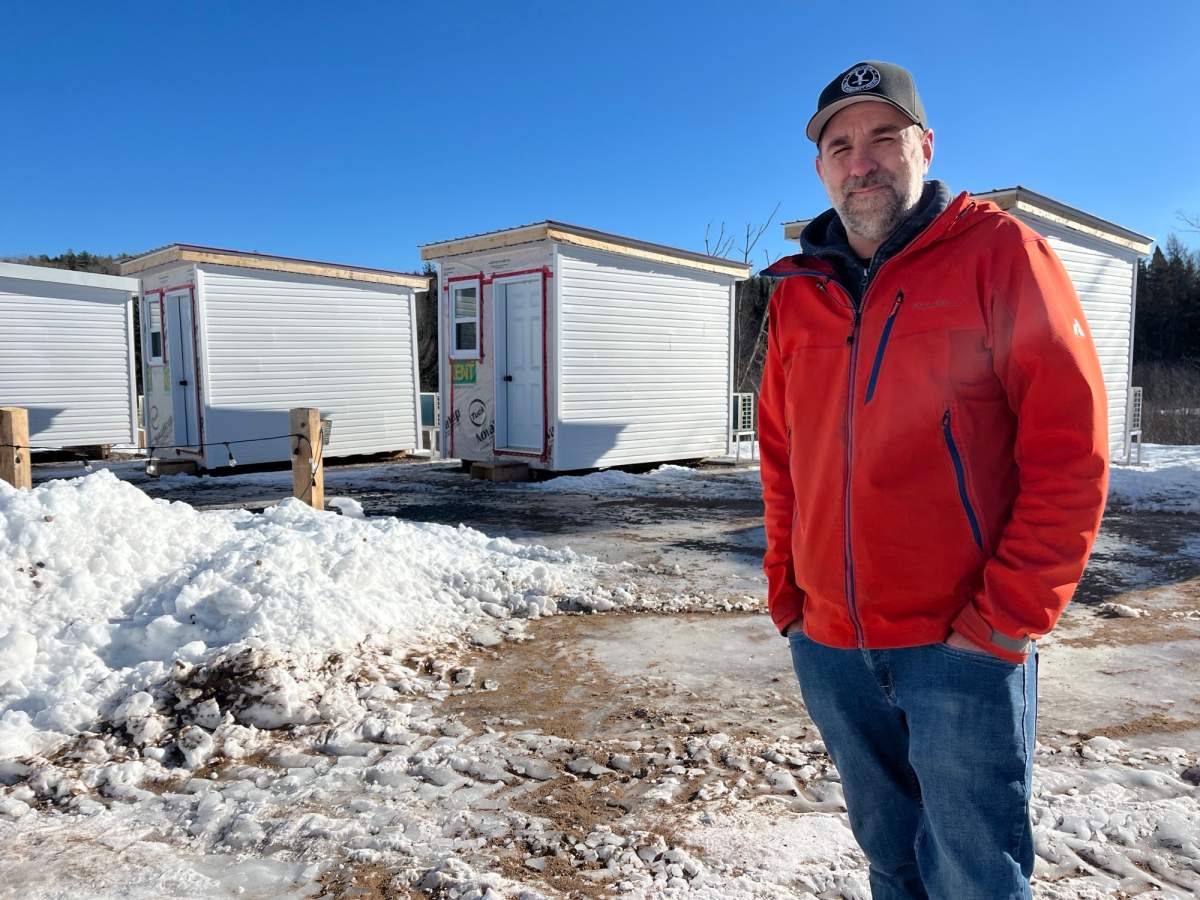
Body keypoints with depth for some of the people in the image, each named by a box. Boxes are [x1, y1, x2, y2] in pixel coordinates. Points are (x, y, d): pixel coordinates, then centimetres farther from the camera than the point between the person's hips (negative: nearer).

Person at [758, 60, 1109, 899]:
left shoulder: (999, 251, -5)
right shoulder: (797, 292, 9)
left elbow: (1070, 446, -10)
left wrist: (1008, 616, -13)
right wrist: (787, 590, 9)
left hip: (963, 645, -4)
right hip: (829, 644, 5)